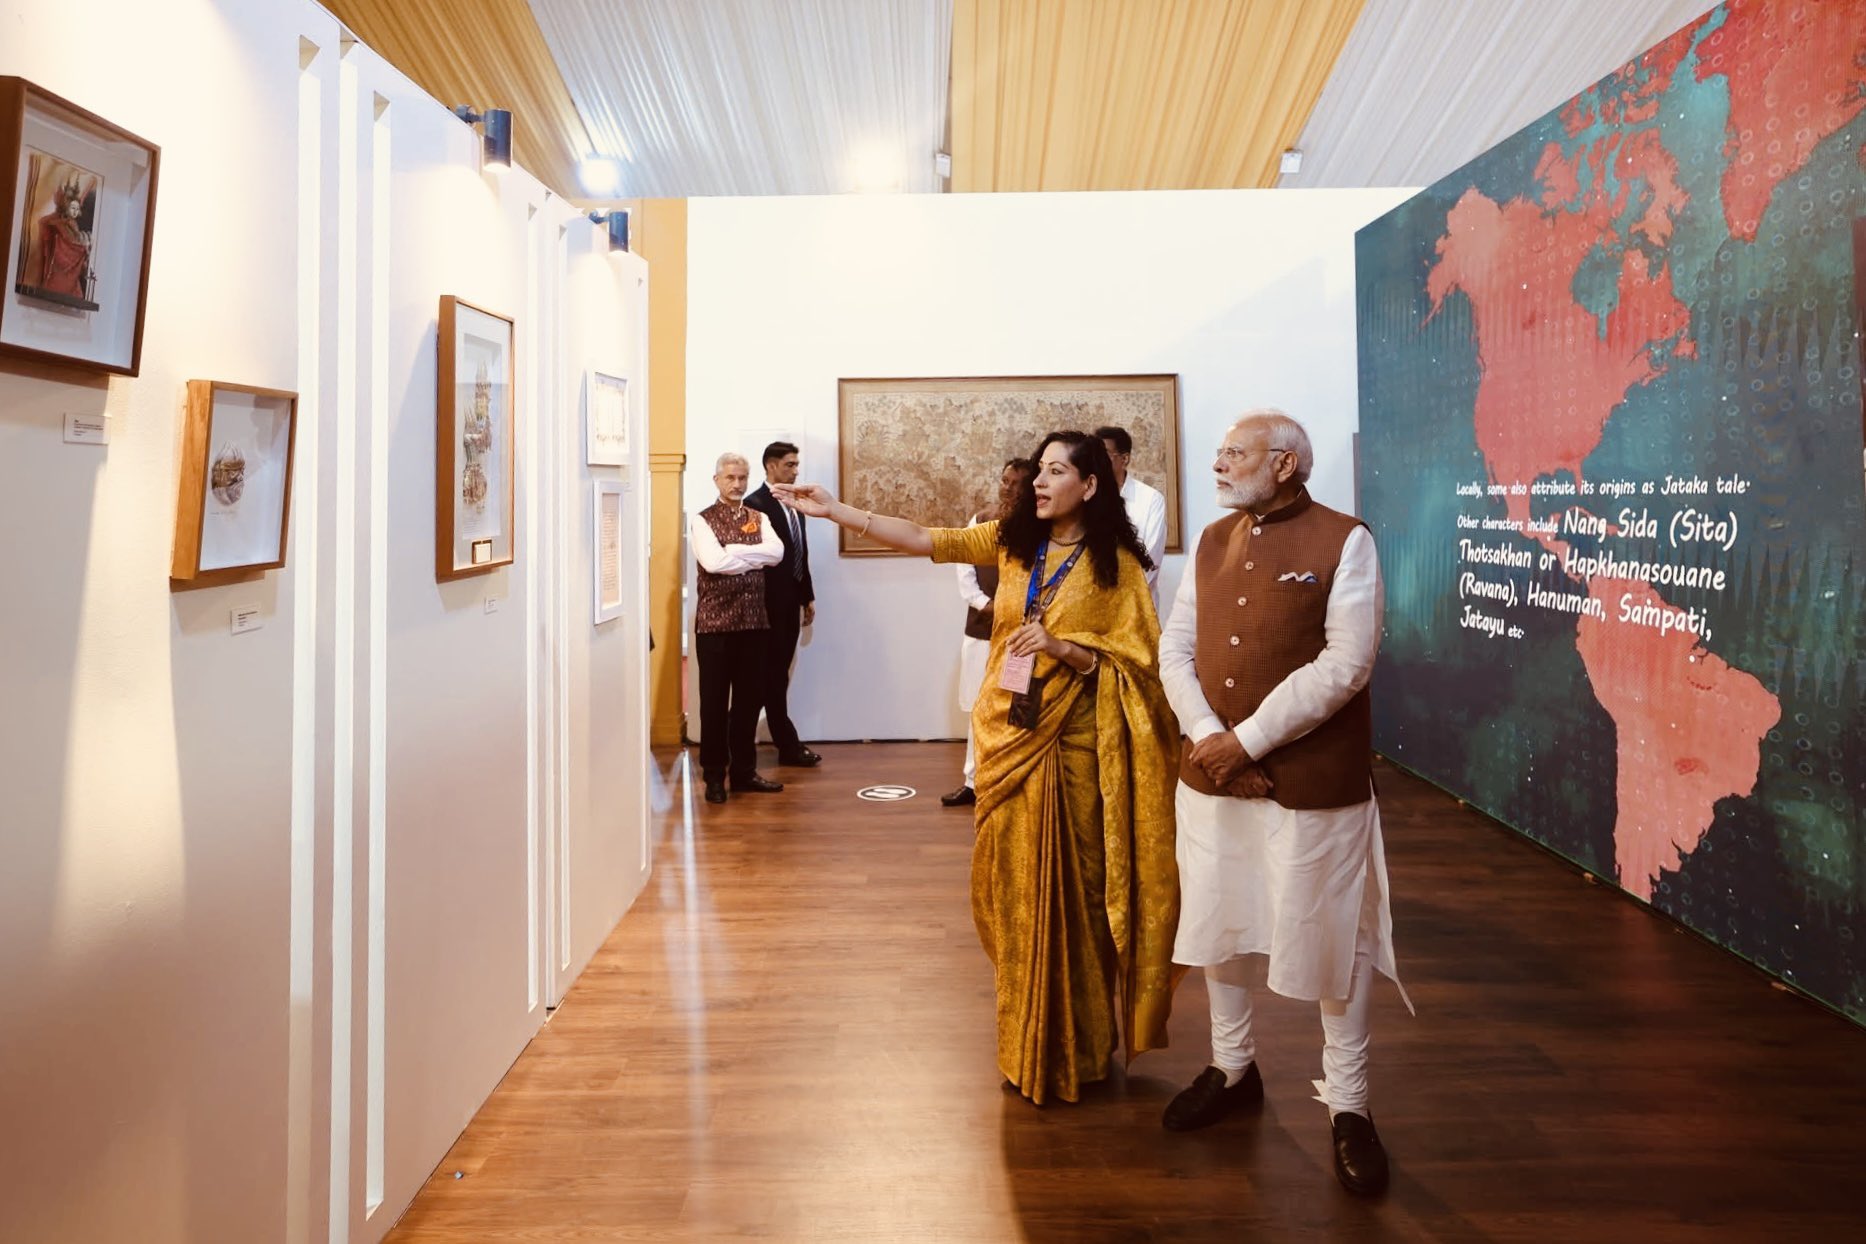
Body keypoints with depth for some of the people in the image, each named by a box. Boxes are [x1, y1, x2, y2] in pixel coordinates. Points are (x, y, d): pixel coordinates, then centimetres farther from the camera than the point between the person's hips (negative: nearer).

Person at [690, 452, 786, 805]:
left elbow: (777, 552, -8)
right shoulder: (703, 521, -2)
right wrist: (754, 557, -9)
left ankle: (744, 770, 21)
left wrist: (732, 551, -12)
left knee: (749, 697, 9)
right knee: (714, 700, 3)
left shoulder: (758, 518, 11)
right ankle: (714, 775, 14)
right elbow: (713, 561, -19)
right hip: (715, 621, -4)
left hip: (753, 620, 4)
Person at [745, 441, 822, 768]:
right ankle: (788, 745, 4)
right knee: (775, 675, 0)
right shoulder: (755, 504, -11)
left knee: (780, 674, 13)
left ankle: (784, 741, 19)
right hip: (771, 603, -8)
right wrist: (761, 605, -15)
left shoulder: (794, 505, 14)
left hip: (792, 602, 8)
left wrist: (808, 596, 16)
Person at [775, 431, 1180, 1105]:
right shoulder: (1011, 540, 6)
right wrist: (832, 509, -7)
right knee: (1016, 888, 10)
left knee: (1074, 891, 3)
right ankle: (1028, 1047, 27)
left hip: (1074, 745, -4)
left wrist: (1063, 647, -21)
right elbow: (925, 539, -1)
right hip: (1009, 738, 4)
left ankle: (1080, 1047, 22)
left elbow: (1136, 662, -7)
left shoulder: (1116, 564, -5)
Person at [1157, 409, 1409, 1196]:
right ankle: (1232, 1068, 37)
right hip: (1211, 771, 6)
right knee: (1215, 923, 16)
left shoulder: (1343, 541, -9)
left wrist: (1248, 740, -18)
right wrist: (1207, 735, -12)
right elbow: (1175, 649, 5)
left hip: (1312, 779, -5)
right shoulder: (1211, 542, 9)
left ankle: (1347, 1103, 26)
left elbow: (1345, 665, -17)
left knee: (1331, 937, 7)